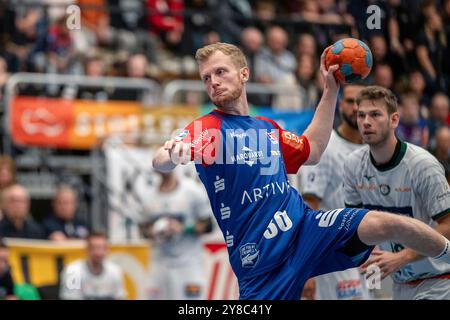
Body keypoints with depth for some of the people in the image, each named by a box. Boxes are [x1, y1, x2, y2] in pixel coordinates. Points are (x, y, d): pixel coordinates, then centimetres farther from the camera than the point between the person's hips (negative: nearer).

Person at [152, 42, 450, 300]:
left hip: (305, 227, 4)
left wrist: (331, 91, 30)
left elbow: (312, 151, 34)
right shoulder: (205, 128, -3)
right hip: (261, 259, -4)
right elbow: (160, 163, -22)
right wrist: (173, 153, -48)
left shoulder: (269, 128, 17)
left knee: (389, 224, -17)